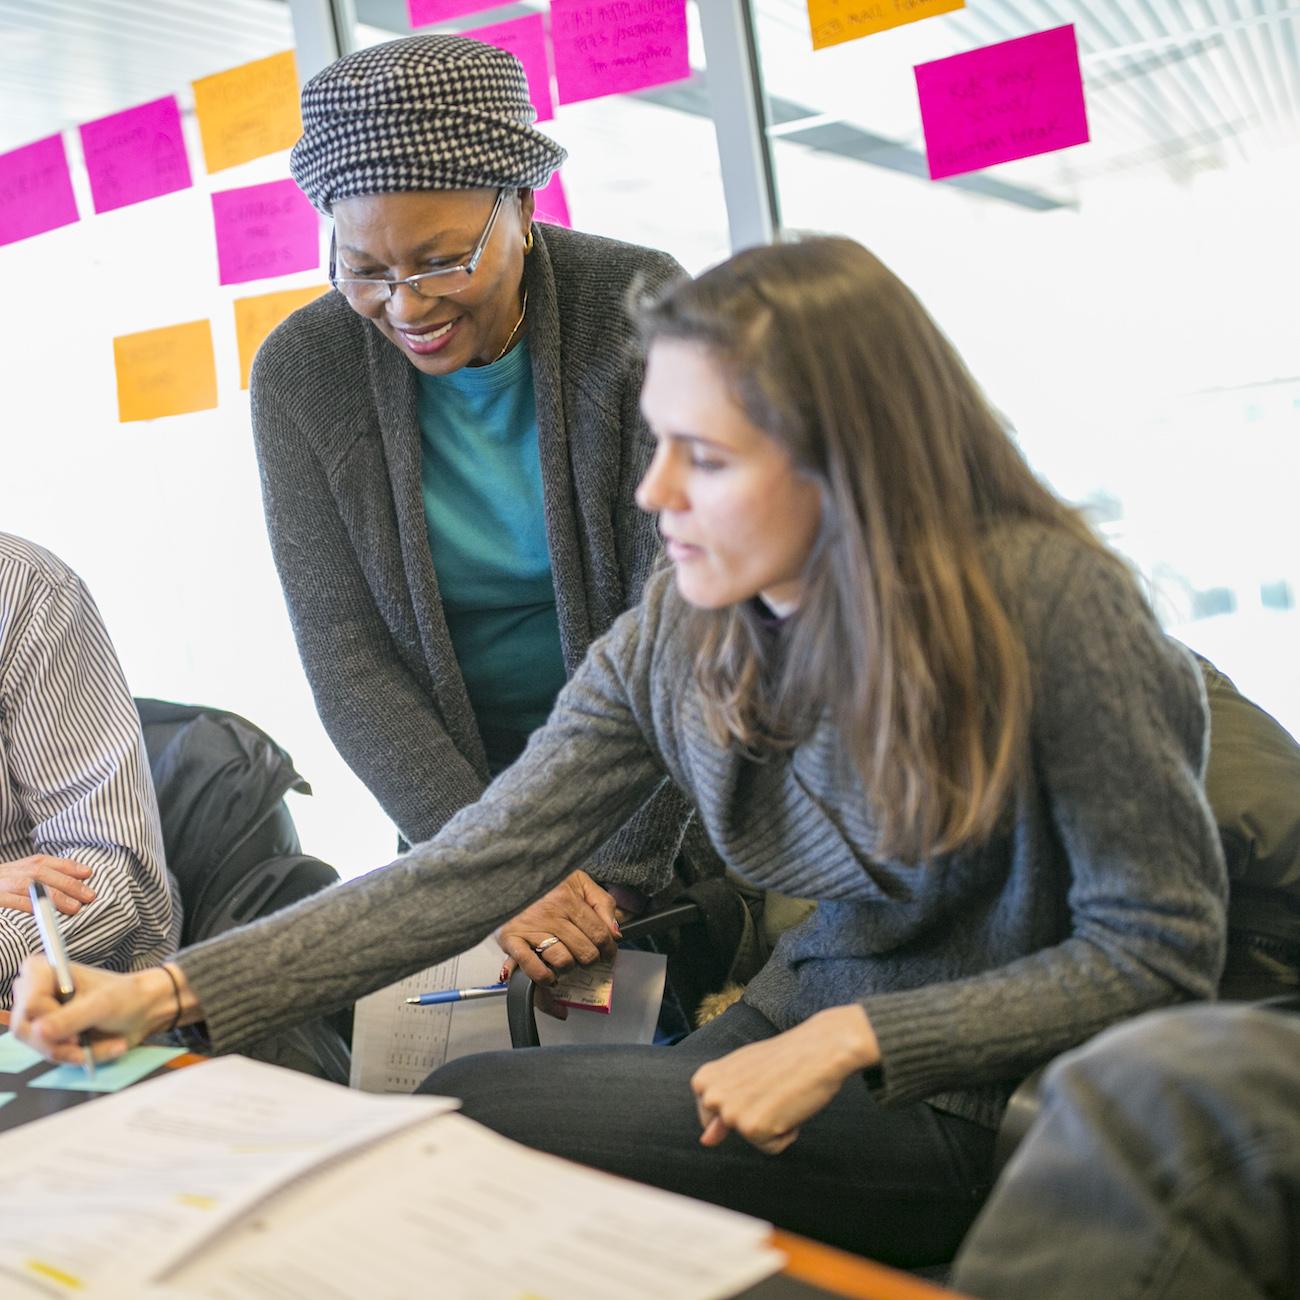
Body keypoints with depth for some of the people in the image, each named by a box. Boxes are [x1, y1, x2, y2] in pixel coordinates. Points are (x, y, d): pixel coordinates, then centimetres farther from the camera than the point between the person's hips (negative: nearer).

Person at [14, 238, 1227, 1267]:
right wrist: (170, 991, -16)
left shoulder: (1049, 602, -21)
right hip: (806, 1027, 5)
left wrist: (850, 1040, -20)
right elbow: (469, 868, -9)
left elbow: (1159, 949, -14)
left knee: (475, 1113, -17)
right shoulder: (672, 636, -6)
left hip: (971, 1112, -5)